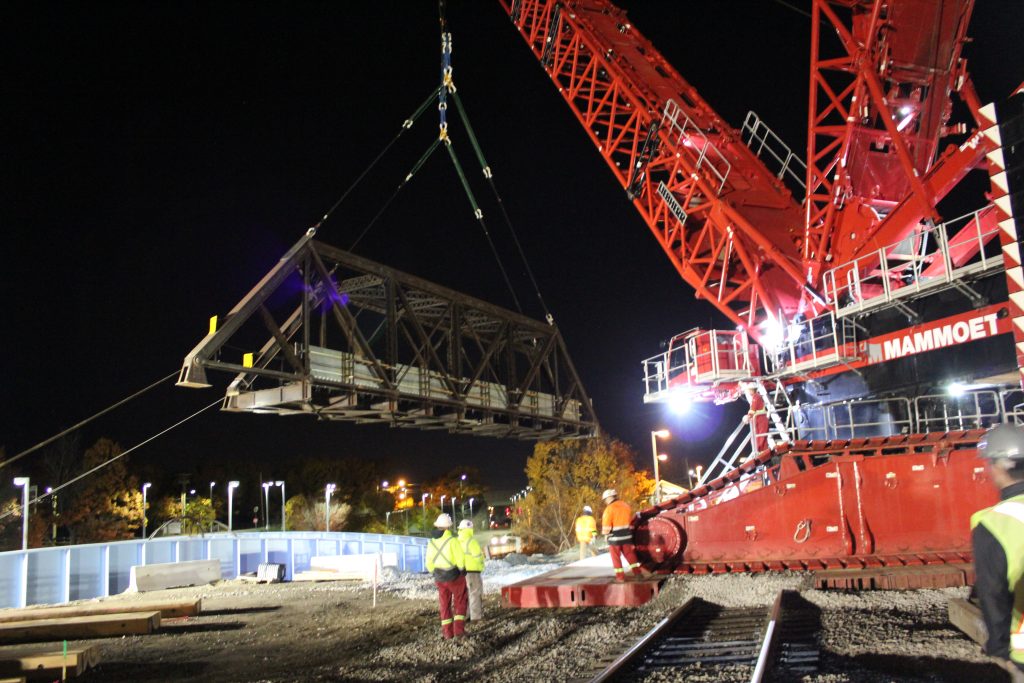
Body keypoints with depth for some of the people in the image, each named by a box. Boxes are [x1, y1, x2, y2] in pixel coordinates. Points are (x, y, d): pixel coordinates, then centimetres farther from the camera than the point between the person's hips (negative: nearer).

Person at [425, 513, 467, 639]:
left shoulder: (431, 542, -1)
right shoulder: (452, 540, -17)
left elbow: (429, 564, 3)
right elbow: (460, 560, -16)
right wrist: (461, 571, 3)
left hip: (440, 578, 4)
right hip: (455, 576, -4)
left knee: (445, 605, 13)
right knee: (459, 602, 10)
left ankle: (447, 631, 12)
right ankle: (459, 628, 3)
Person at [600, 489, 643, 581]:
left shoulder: (609, 509, -14)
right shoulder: (626, 505, 7)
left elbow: (606, 526, -14)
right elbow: (631, 521, 17)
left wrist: (605, 533, 3)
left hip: (615, 537, -6)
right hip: (627, 535, 6)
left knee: (616, 557, 5)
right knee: (630, 554, 15)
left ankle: (620, 576, 8)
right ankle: (637, 572, 16)